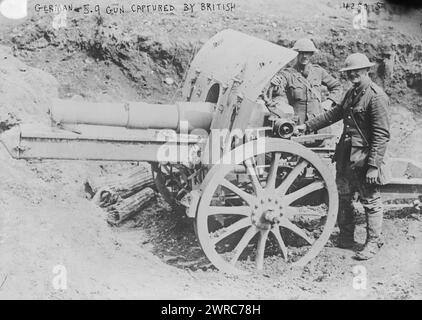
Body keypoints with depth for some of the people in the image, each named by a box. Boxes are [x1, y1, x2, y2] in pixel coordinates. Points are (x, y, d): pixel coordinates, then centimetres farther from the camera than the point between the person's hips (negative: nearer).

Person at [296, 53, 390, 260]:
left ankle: (373, 243, 17)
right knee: (343, 198, 16)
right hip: (346, 156, 9)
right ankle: (346, 239, 31)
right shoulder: (352, 93, 12)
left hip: (365, 157, -9)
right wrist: (307, 126, 21)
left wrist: (373, 165, -21)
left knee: (370, 202, 3)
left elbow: (382, 134, -18)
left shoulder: (376, 97, -15)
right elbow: (334, 114, 24)